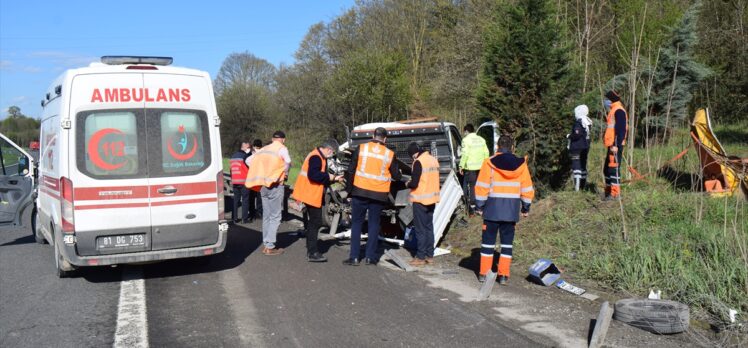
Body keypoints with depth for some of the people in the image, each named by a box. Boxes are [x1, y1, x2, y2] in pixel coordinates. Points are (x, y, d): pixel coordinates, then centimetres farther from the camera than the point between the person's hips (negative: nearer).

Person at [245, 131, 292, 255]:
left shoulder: (264, 149, 14)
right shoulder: (282, 149, -5)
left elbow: (249, 160, 15)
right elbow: (288, 161, -24)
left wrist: (260, 173, 14)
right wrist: (286, 173, -7)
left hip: (263, 185, 6)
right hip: (275, 185, -6)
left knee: (266, 216, 14)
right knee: (275, 216, -2)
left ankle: (266, 244, 18)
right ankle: (270, 247, -4)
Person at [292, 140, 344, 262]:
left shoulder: (320, 157, 16)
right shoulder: (316, 157, -18)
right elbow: (313, 175, -29)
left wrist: (334, 179, 14)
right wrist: (329, 177, -19)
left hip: (314, 195, 11)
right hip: (312, 195, -11)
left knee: (313, 222, 16)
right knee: (315, 223, -7)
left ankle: (311, 250, 25)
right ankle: (312, 253, -4)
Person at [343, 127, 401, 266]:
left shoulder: (361, 148, -1)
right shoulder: (389, 154, -1)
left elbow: (351, 170, -1)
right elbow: (396, 176, 6)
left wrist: (349, 189, 7)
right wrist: (398, 174, 30)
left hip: (360, 192, 0)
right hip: (378, 194, 0)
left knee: (356, 223, 8)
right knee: (374, 224, 12)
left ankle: (354, 257, 5)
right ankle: (370, 257, 11)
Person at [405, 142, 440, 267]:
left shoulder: (419, 162, -16)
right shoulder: (434, 160, 8)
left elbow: (414, 183, -19)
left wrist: (408, 184, 2)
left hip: (420, 200, -8)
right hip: (432, 199, 8)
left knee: (420, 229, -2)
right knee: (429, 227, 13)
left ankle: (420, 257, 2)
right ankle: (430, 255, 18)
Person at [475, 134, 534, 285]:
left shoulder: (489, 164, -7)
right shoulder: (521, 165, 1)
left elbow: (481, 187, -7)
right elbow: (527, 189, 5)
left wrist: (479, 206, 1)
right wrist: (526, 208, 15)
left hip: (492, 208, -1)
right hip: (512, 210, 2)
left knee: (488, 240, 8)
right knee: (507, 242, 9)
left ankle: (483, 273, 10)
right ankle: (503, 275, 8)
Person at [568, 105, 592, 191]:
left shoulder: (578, 123, -15)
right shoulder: (587, 122, 10)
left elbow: (577, 135, -23)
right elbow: (586, 135, 14)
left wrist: (569, 136, -6)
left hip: (577, 148, -9)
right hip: (585, 147, 9)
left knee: (576, 166, -8)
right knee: (583, 165, 14)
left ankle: (577, 187, -13)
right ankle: (583, 185, 20)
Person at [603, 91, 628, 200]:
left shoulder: (618, 111, -12)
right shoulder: (614, 110, 20)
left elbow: (621, 129, -20)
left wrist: (616, 145, -25)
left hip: (615, 146, -11)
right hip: (612, 145, 11)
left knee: (613, 168, -10)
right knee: (607, 168, 15)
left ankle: (615, 193, -7)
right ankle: (609, 191, 23)